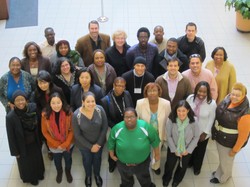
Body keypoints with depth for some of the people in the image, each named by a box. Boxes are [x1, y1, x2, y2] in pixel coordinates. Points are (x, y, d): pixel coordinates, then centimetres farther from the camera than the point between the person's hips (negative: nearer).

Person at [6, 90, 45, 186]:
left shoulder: (33, 107, -21)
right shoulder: (10, 117, -29)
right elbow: (11, 136, -17)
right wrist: (15, 152, -9)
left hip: (35, 142, 3)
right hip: (23, 146, -3)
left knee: (37, 159, 28)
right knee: (26, 163, 24)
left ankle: (38, 173, 59)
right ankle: (29, 177, 54)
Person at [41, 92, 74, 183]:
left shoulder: (68, 113, -25)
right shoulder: (45, 115, -24)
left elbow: (72, 130, -15)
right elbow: (45, 132, -13)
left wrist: (66, 143, -20)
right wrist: (56, 144, -15)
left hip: (68, 144, 0)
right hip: (54, 145, 0)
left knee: (68, 159, 28)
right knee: (57, 160, 29)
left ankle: (68, 171, 61)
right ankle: (59, 172, 62)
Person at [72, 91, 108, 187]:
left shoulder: (100, 110, -25)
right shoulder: (76, 115, -29)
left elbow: (105, 127, -13)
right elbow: (77, 135, -18)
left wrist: (98, 143, -14)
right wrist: (90, 146, -15)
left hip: (99, 142, 1)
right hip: (84, 144, -1)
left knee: (97, 159, 28)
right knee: (87, 160, 27)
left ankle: (97, 175, 59)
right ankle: (88, 176, 59)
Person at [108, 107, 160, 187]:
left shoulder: (145, 127, -27)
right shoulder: (117, 129, -23)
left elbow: (154, 140, -11)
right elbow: (111, 142, -5)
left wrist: (157, 154, -1)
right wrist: (112, 154, 6)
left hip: (142, 162, -1)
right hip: (123, 163, 1)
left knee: (144, 179, 27)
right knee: (126, 180, 31)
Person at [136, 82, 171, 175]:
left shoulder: (166, 104, -24)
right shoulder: (140, 103, -26)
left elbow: (168, 121, -10)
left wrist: (166, 136, 0)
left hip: (159, 134, 1)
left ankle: (156, 166, 60)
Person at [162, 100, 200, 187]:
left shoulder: (193, 121, -27)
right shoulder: (171, 120, -28)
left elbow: (196, 137, -14)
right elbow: (169, 136, -16)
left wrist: (188, 150, -13)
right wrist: (174, 150, -13)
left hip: (186, 150, 1)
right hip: (173, 149, -1)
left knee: (183, 167, 27)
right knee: (169, 165, 24)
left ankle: (177, 180, 59)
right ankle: (166, 179, 57)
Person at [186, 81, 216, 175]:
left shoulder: (212, 103, -27)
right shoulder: (190, 98, -21)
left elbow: (211, 119, -15)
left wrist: (205, 133, -11)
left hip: (203, 132, -2)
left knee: (200, 151, 24)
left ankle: (197, 167, 53)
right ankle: (189, 162, 59)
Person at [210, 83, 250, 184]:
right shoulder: (228, 98, -15)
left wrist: (235, 150, -15)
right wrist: (214, 128, 15)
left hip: (229, 142, -6)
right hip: (219, 136, 6)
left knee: (226, 161, 23)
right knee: (222, 158, 32)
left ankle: (222, 177, 52)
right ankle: (220, 172, 60)